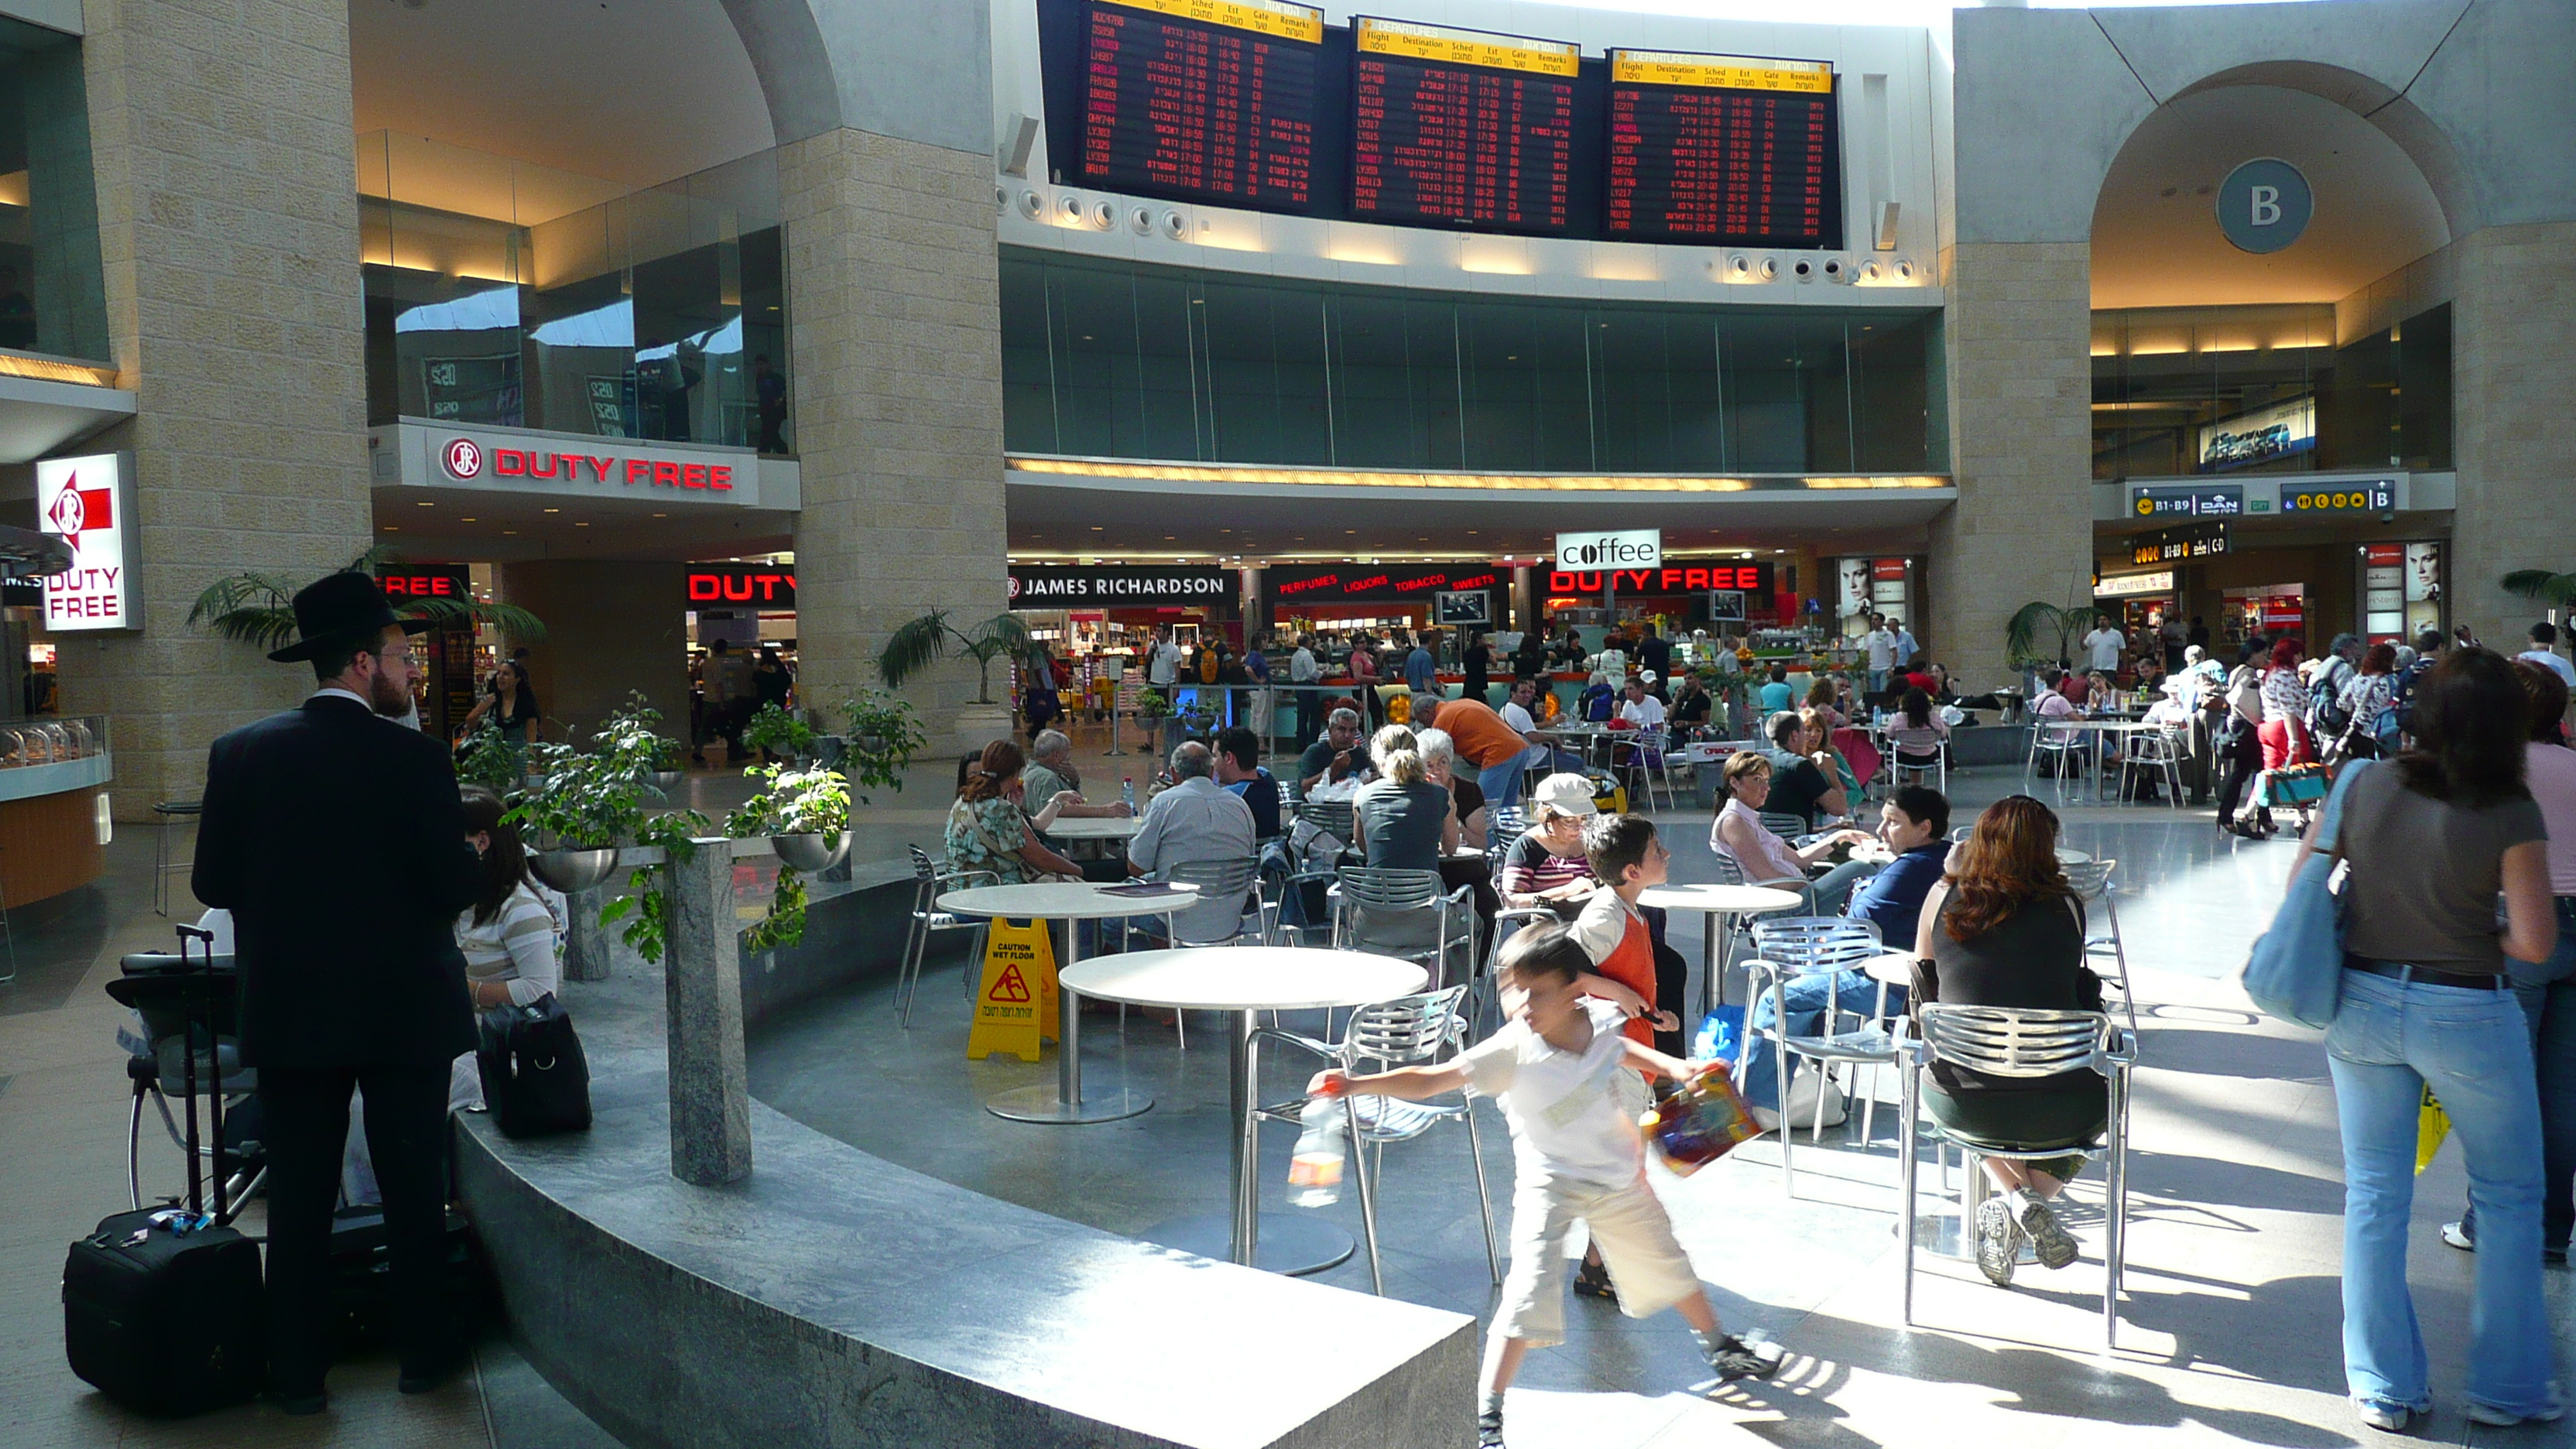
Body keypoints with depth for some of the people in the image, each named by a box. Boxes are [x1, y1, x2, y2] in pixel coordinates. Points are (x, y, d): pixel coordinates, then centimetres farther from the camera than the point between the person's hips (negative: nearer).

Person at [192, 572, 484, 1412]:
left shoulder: (241, 753, -4)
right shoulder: (414, 758, -14)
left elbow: (211, 882, -1)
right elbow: (457, 886, -15)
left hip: (288, 1010, 3)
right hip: (405, 1008, -2)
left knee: (298, 1196, 11)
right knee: (414, 1187, 11)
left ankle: (298, 1372, 18)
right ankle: (423, 1350, 22)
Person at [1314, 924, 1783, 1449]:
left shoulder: (1598, 1018, -16)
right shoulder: (1511, 1052, -29)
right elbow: (1432, 1079, -40)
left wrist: (1674, 1066, 4)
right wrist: (1356, 1083, -51)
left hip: (1620, 1179, 5)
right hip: (1550, 1185, -5)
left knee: (1665, 1264, 24)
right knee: (1530, 1294, -19)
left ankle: (1720, 1348, 52)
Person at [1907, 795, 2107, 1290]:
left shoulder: (1942, 898, 0)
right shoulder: (2064, 905, -2)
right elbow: (2082, 997, 13)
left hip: (1960, 1104, 1)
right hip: (2059, 1112, -1)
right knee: (2099, 1095, 34)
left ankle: (2015, 1197, 14)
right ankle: (2033, 1199, 10)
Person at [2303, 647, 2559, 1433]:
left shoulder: (2366, 786, -6)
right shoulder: (2511, 816, -15)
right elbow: (2535, 942, -15)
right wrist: (2482, 942, 4)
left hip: (2362, 1005, 3)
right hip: (2466, 1014, -3)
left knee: (2374, 1196, 12)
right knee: (2510, 1197, 17)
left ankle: (2385, 1389, 21)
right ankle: (2508, 1387, 25)